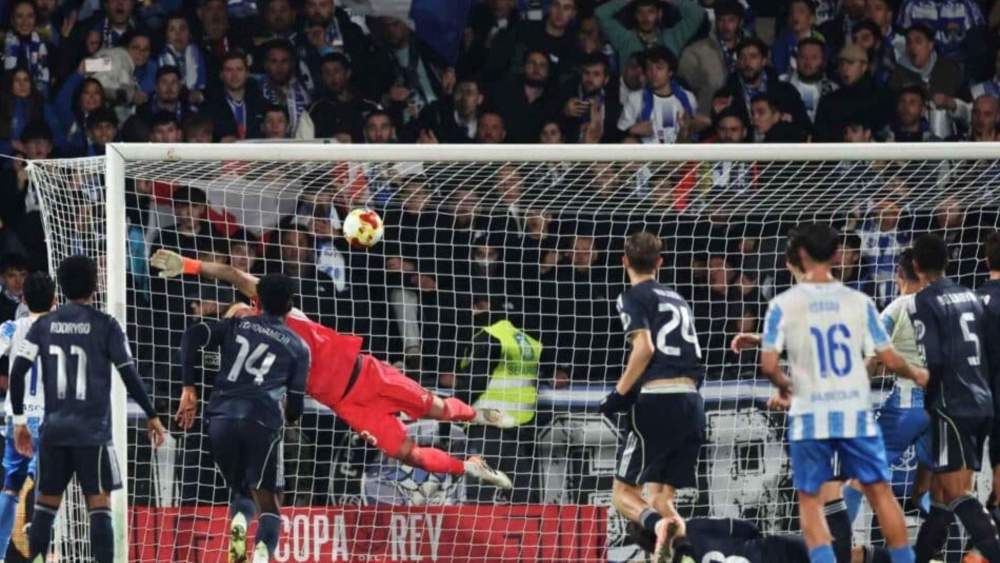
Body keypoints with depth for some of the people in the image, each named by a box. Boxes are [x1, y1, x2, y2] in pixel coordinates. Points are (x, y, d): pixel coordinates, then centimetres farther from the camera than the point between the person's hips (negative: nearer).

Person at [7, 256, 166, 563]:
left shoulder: (44, 325, 5)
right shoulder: (105, 325, -4)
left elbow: (17, 372, 1)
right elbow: (129, 376, -5)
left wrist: (19, 420, 10)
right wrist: (152, 416, 5)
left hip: (54, 428, 3)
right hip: (93, 430, -3)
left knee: (46, 503, 13)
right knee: (99, 505, -3)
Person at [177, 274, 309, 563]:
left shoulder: (238, 325, 20)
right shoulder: (297, 346, 16)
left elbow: (192, 336, 4)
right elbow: (295, 404, 15)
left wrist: (189, 387, 4)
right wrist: (290, 416, 39)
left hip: (220, 417, 2)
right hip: (262, 420, -2)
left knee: (240, 490, 22)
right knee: (268, 500, 0)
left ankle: (238, 522, -11)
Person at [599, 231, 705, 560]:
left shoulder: (634, 297, 3)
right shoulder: (676, 299, 23)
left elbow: (645, 347, -12)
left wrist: (619, 395, -6)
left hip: (658, 400, -6)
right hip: (691, 401, 6)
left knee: (623, 494, -1)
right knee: (662, 495, 12)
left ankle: (657, 524, -32)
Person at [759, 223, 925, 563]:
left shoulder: (783, 305, -4)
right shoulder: (858, 302, 0)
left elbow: (768, 365, -9)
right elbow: (889, 360, 0)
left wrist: (783, 385, 13)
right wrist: (916, 375, 21)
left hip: (810, 416, -1)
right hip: (855, 412, 1)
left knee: (810, 500, 7)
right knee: (880, 491, 11)